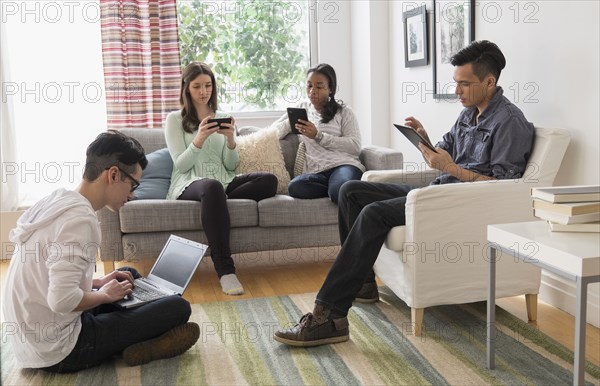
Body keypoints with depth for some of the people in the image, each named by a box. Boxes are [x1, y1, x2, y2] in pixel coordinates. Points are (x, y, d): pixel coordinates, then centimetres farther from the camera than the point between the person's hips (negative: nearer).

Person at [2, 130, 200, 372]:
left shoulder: (58, 201, 6)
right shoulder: (80, 218, -23)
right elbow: (62, 300, -31)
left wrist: (98, 283, 9)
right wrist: (104, 295, -12)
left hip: (32, 338, 10)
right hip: (58, 351, -10)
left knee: (129, 274, 23)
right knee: (179, 309, -11)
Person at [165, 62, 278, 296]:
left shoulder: (223, 118, 20)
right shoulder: (175, 119, 9)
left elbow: (231, 166, 12)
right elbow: (181, 165, -2)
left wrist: (230, 140, -7)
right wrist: (199, 139, -18)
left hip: (223, 182, 4)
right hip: (189, 185, -4)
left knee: (269, 181, -23)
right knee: (212, 187, -43)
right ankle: (225, 270, -47)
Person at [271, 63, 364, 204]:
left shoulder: (344, 112, 15)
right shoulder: (303, 107, 28)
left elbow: (355, 146, -1)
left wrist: (318, 136, -7)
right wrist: (290, 122, 4)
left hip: (343, 164, -4)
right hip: (315, 172, 4)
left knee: (340, 190, -43)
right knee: (295, 186, -36)